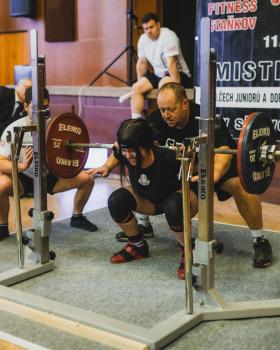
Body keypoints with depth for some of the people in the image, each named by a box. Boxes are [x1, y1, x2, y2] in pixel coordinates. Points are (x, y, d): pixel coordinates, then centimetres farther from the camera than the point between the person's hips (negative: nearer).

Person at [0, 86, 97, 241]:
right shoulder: (14, 129, -21)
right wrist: (22, 165, -49)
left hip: (49, 176, 3)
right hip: (23, 178, -3)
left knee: (87, 179, -12)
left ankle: (77, 217, 13)